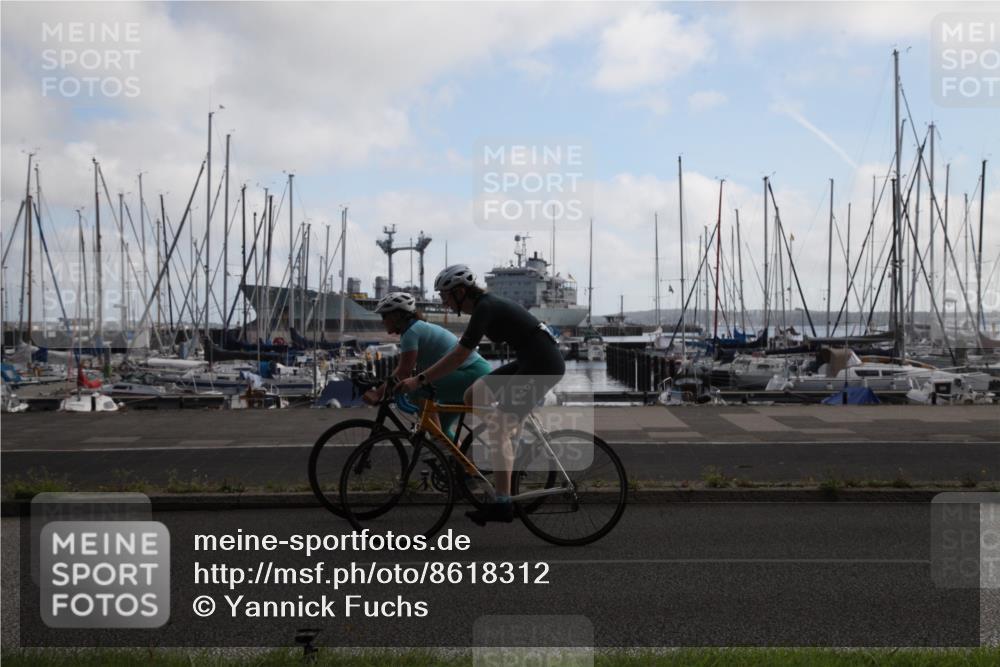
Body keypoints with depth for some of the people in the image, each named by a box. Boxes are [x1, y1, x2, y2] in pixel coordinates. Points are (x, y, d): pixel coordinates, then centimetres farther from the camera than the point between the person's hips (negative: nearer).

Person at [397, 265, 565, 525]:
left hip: (544, 365, -9)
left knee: (499, 430, -9)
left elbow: (459, 356, -20)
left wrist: (419, 380, -16)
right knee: (473, 396, 9)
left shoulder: (485, 309, -15)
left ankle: (502, 505, -5)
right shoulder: (487, 304, 14)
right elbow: (461, 351, 22)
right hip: (529, 361, 9)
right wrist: (425, 376, 23)